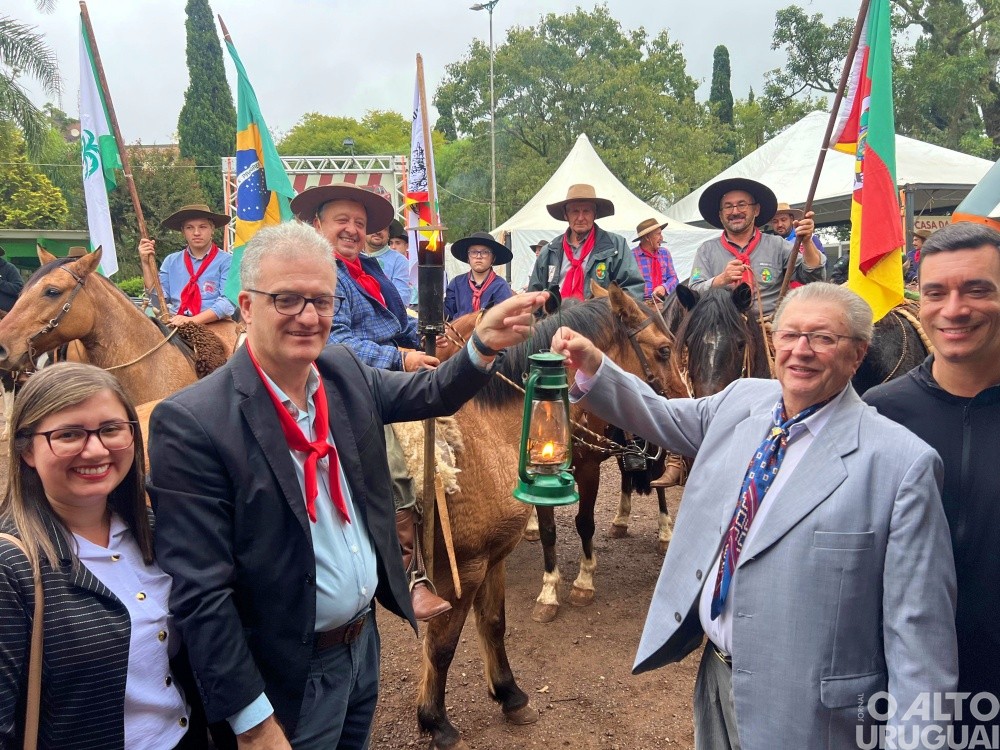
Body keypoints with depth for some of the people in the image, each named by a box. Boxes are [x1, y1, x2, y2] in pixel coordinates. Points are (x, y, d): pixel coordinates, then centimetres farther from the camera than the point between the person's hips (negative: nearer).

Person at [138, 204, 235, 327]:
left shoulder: (226, 261, 2)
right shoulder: (171, 261, 17)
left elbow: (228, 302, -8)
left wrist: (193, 320, -19)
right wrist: (146, 263, 3)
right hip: (175, 325, 3)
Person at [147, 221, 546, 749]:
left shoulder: (345, 372, -4)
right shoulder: (191, 423, -24)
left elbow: (429, 394, 9)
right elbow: (200, 595, -22)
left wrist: (483, 344, -11)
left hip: (365, 643, 7)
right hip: (288, 680, -6)